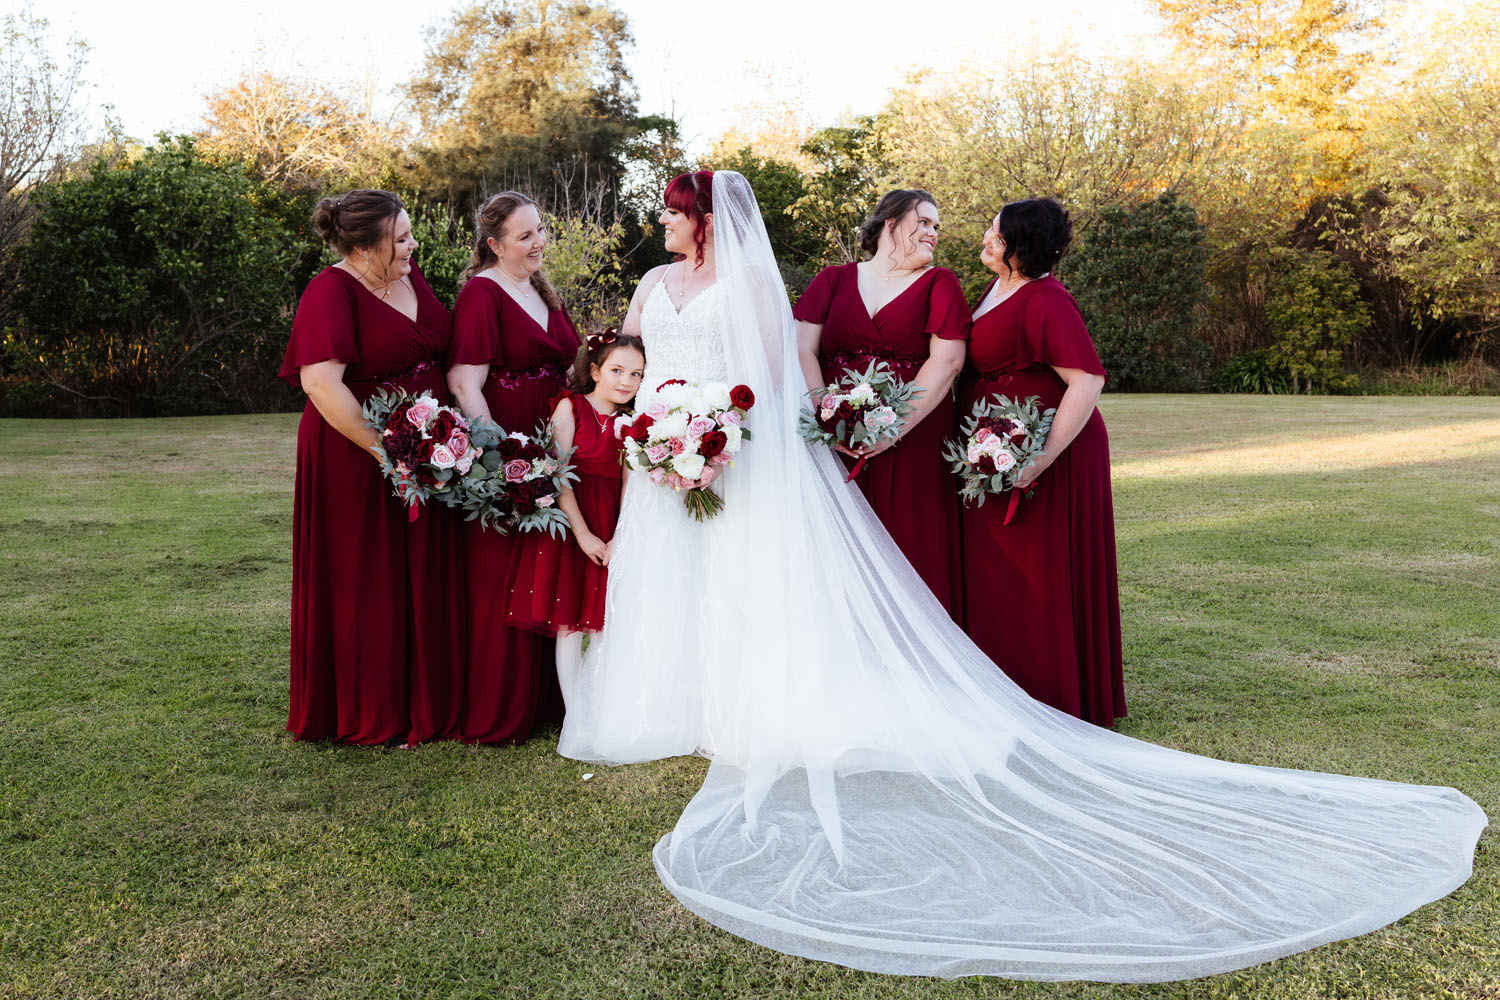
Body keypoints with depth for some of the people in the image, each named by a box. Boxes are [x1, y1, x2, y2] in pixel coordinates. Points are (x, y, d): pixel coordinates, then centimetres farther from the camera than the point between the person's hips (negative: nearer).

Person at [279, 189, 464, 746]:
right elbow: (320, 382, -26)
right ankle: (367, 718, 19)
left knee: (423, 582, 13)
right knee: (364, 586, 4)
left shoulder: (410, 276, 8)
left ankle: (427, 706, 27)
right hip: (356, 463, -7)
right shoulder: (331, 292, -15)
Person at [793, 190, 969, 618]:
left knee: (911, 549, -2)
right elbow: (802, 350, 2)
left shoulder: (940, 284, 9)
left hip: (913, 441, -1)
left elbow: (947, 361, -4)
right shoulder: (833, 279, 12)